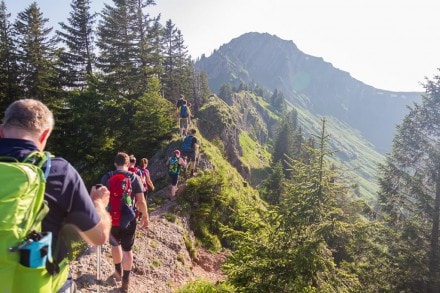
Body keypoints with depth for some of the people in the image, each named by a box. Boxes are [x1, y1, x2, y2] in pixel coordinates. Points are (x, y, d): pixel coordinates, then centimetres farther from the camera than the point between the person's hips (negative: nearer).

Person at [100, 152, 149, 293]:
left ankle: (118, 271, 42)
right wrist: (145, 216, 4)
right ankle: (125, 281, 18)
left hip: (111, 218, 2)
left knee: (115, 244, 25)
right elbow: (141, 201, -10)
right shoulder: (135, 178, -8)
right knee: (127, 249, 11)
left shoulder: (106, 177, -4)